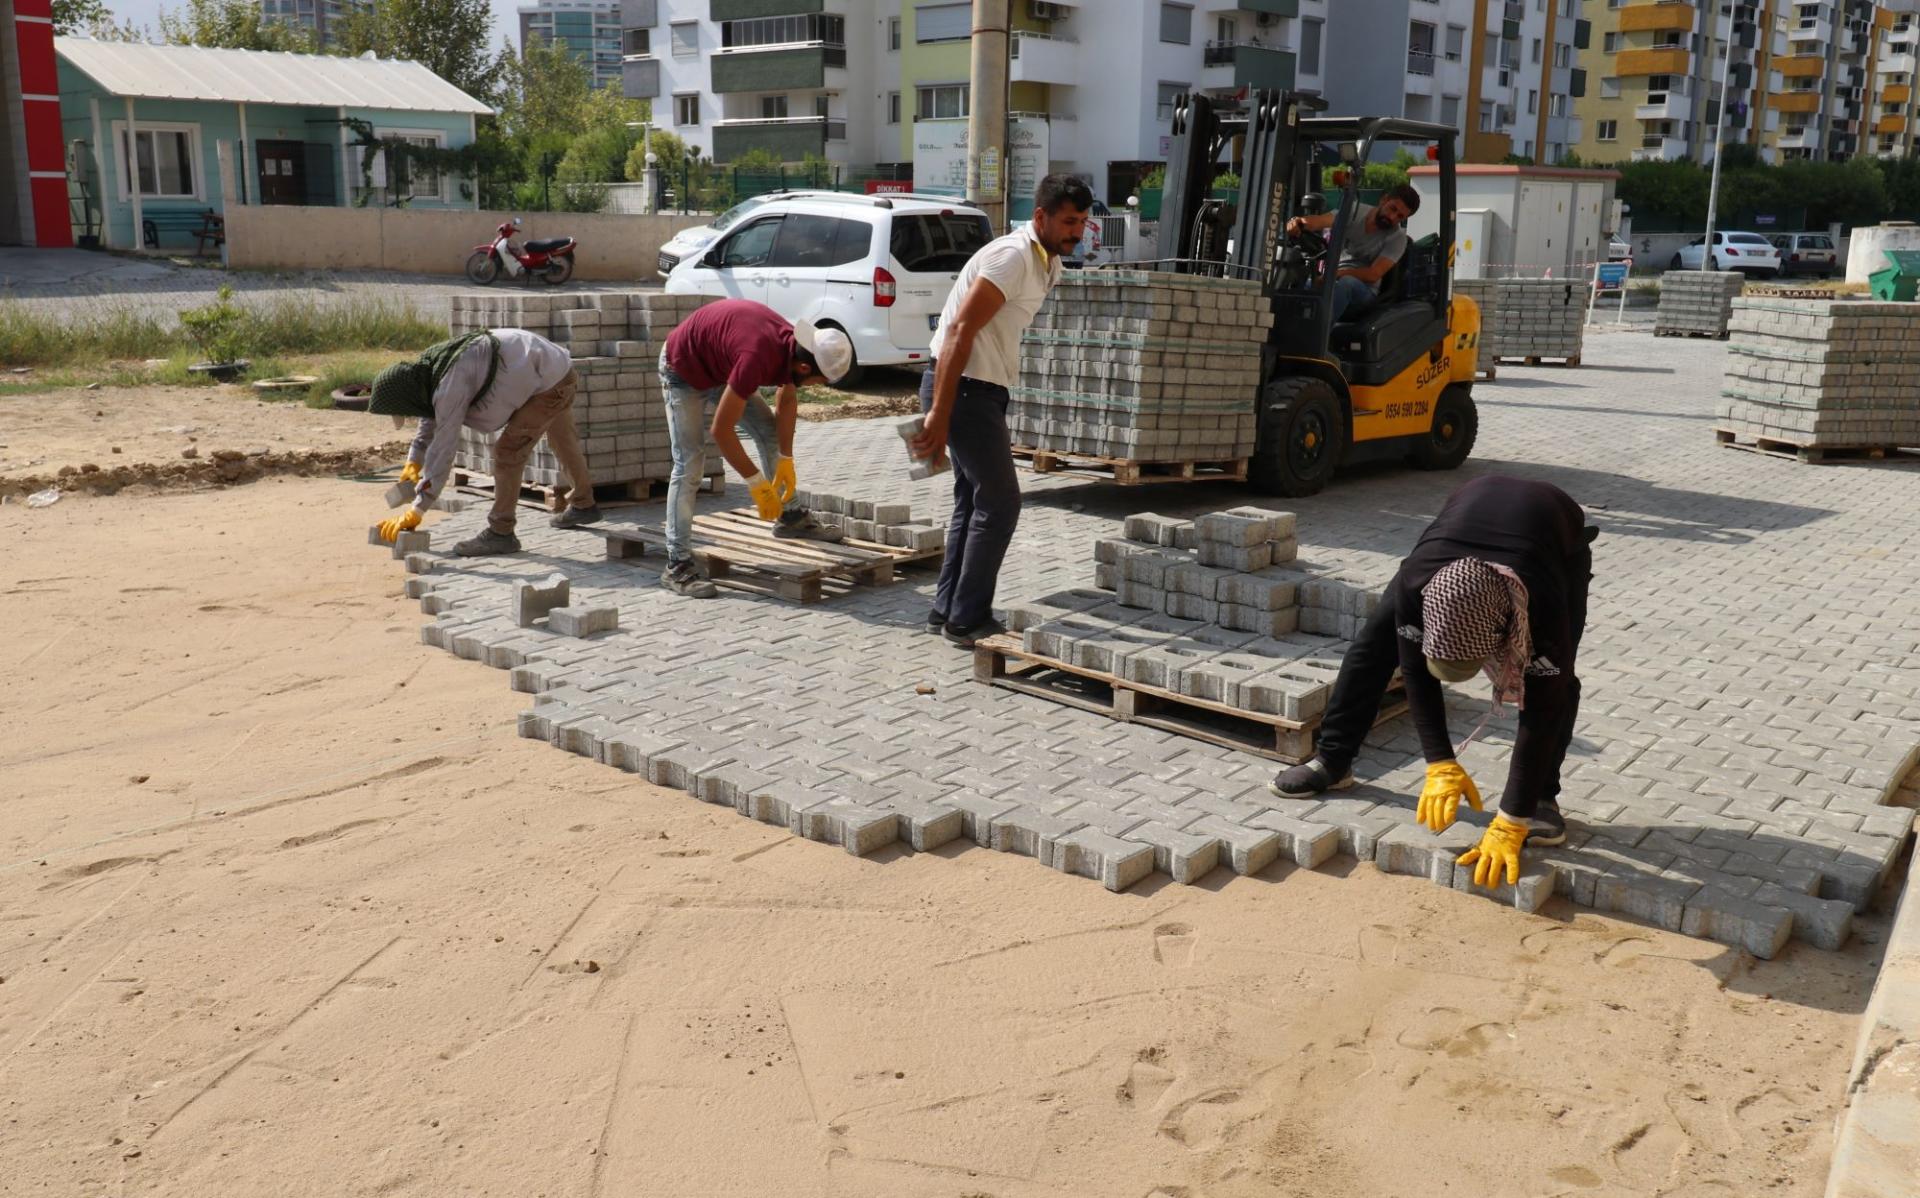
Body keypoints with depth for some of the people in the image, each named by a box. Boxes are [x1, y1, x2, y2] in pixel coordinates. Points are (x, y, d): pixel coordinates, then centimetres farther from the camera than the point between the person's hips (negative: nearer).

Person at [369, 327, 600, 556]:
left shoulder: (450, 387, -29)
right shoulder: (429, 367, -2)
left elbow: (442, 449, -27)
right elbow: (431, 419, 16)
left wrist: (415, 513, -22)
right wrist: (413, 463, 6)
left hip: (550, 382, -10)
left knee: (508, 450, -11)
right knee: (562, 441, 27)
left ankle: (500, 532, -1)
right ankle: (583, 505, 48)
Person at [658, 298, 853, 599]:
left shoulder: (793, 345, -15)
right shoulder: (758, 357, -40)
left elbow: (786, 402, 3)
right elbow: (721, 429, -36)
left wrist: (786, 460, -3)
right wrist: (756, 483, -29)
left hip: (722, 367, 9)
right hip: (684, 369, -9)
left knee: (770, 430, 9)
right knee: (689, 465, -14)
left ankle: (789, 516, 24)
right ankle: (677, 566, -13)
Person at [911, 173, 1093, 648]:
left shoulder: (1048, 262, 13)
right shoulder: (1012, 256, -18)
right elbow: (960, 332, -24)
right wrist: (938, 416, -27)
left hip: (983, 389, 10)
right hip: (961, 387, -10)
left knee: (974, 501, 13)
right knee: (1000, 502, -8)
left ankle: (947, 611, 21)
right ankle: (967, 620, -1)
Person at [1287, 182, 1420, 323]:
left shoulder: (1397, 237, -2)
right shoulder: (1355, 211, 4)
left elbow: (1373, 274, -15)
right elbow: (1321, 221, -16)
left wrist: (1334, 274, -29)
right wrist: (1296, 223, -40)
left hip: (1362, 291, -3)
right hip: (1329, 281, 3)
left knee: (1346, 282, -38)